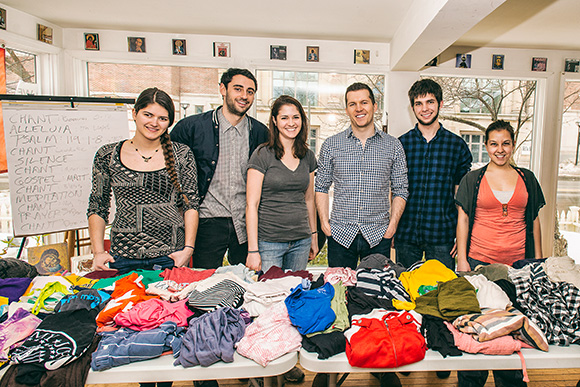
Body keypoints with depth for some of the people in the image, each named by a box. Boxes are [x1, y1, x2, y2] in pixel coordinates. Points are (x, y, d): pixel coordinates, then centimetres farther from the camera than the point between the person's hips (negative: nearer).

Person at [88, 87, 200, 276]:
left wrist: (188, 248, -8)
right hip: (122, 258, 1)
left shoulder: (181, 154, 1)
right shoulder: (107, 156, 3)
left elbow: (191, 205, 1)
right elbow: (97, 208, 8)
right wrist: (98, 252, -2)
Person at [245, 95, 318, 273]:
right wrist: (253, 250, -13)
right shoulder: (262, 155, -8)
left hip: (301, 242, 5)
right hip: (269, 242, -4)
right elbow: (252, 204, -10)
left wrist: (313, 236, 16)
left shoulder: (308, 156, 8)